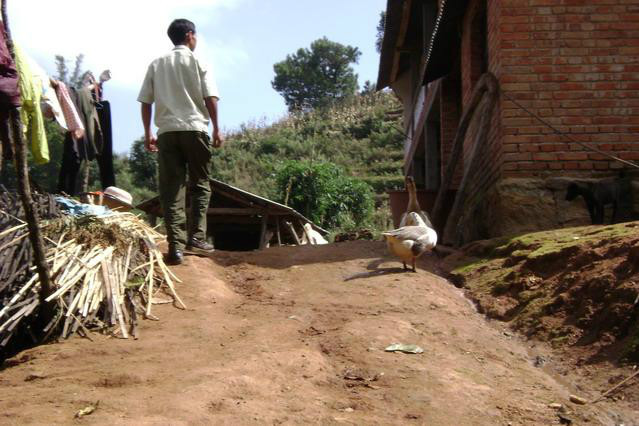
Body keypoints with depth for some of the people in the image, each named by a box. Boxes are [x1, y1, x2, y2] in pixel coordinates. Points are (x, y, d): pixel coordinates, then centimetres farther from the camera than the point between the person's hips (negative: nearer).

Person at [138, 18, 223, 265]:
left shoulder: (156, 64, 14)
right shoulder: (197, 62, 6)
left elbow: (145, 102, 9)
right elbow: (210, 98, -3)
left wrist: (147, 133, 15)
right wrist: (216, 129, 2)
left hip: (167, 131, 2)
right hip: (195, 128, -2)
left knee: (171, 190, 0)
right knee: (200, 185, 8)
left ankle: (176, 246, -6)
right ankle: (196, 238, -2)